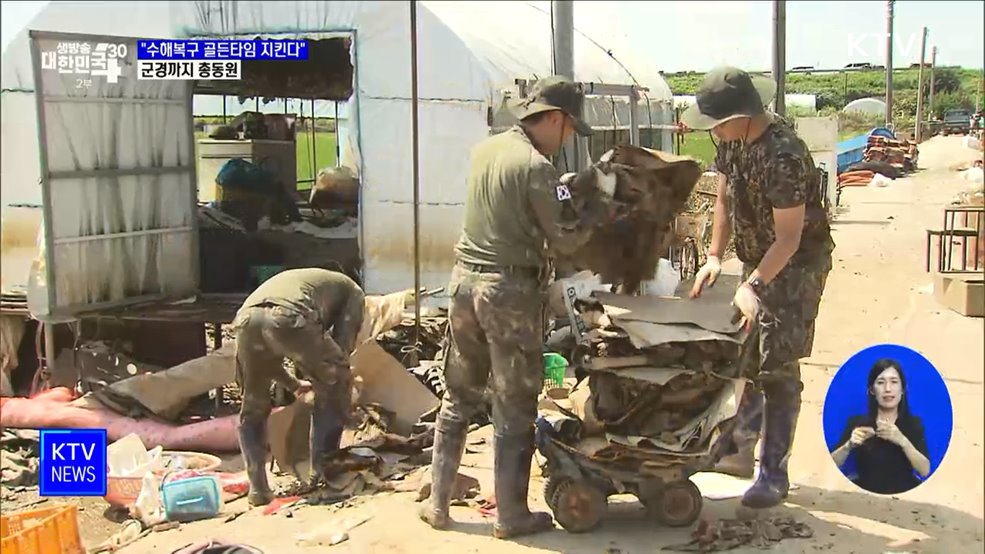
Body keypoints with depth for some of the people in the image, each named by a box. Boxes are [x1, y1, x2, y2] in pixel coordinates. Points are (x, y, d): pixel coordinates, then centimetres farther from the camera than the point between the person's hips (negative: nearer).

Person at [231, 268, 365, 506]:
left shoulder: (293, 280, 46)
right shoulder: (351, 290, 33)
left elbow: (266, 353, 46)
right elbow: (343, 344, 19)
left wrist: (293, 384, 58)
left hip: (248, 317, 5)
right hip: (290, 318, -5)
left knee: (253, 408, 25)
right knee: (335, 390, 18)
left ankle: (258, 488, 20)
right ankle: (321, 477, 19)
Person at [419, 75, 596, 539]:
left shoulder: (484, 149, 8)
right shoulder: (536, 167, -15)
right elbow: (564, 240, -11)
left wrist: (562, 191, 14)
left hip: (465, 278, 7)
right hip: (511, 290, -7)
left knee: (458, 397, 17)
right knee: (514, 410, 5)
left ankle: (437, 503, 23)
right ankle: (510, 515, 14)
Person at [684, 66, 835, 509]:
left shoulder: (783, 156, -31)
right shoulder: (731, 140, -4)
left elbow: (789, 237, -29)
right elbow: (725, 199, 6)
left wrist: (753, 286, -36)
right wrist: (714, 257, -4)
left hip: (797, 263, -9)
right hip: (757, 261, 9)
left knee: (777, 369, -8)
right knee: (741, 357, 15)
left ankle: (773, 475, 0)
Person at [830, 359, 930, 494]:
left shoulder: (914, 423, 6)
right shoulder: (857, 422, 4)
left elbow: (925, 471, -5)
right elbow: (831, 465, -1)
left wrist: (903, 441, -19)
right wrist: (849, 445, -19)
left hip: (904, 495, 1)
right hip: (866, 495, -1)